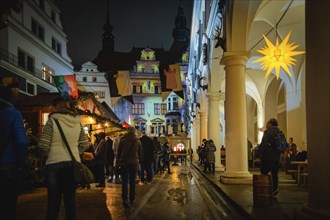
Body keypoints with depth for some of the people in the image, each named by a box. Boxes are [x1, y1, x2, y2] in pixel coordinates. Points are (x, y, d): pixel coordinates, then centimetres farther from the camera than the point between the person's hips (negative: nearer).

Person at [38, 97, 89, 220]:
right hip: (74, 163, 4)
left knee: (53, 200, 4)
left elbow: (43, 145, -7)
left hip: (55, 163, -4)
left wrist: (48, 155, 11)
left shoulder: (52, 120, -6)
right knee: (70, 199, 11)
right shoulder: (77, 122, 6)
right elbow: (84, 144, 8)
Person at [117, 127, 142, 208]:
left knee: (124, 181, 1)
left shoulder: (123, 140, -2)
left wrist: (119, 160, 10)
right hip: (134, 162, 2)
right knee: (132, 182, 10)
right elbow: (140, 153, 9)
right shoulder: (138, 141, 4)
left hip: (124, 162, -2)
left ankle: (125, 199, -12)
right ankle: (132, 200, 15)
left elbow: (119, 151, 1)